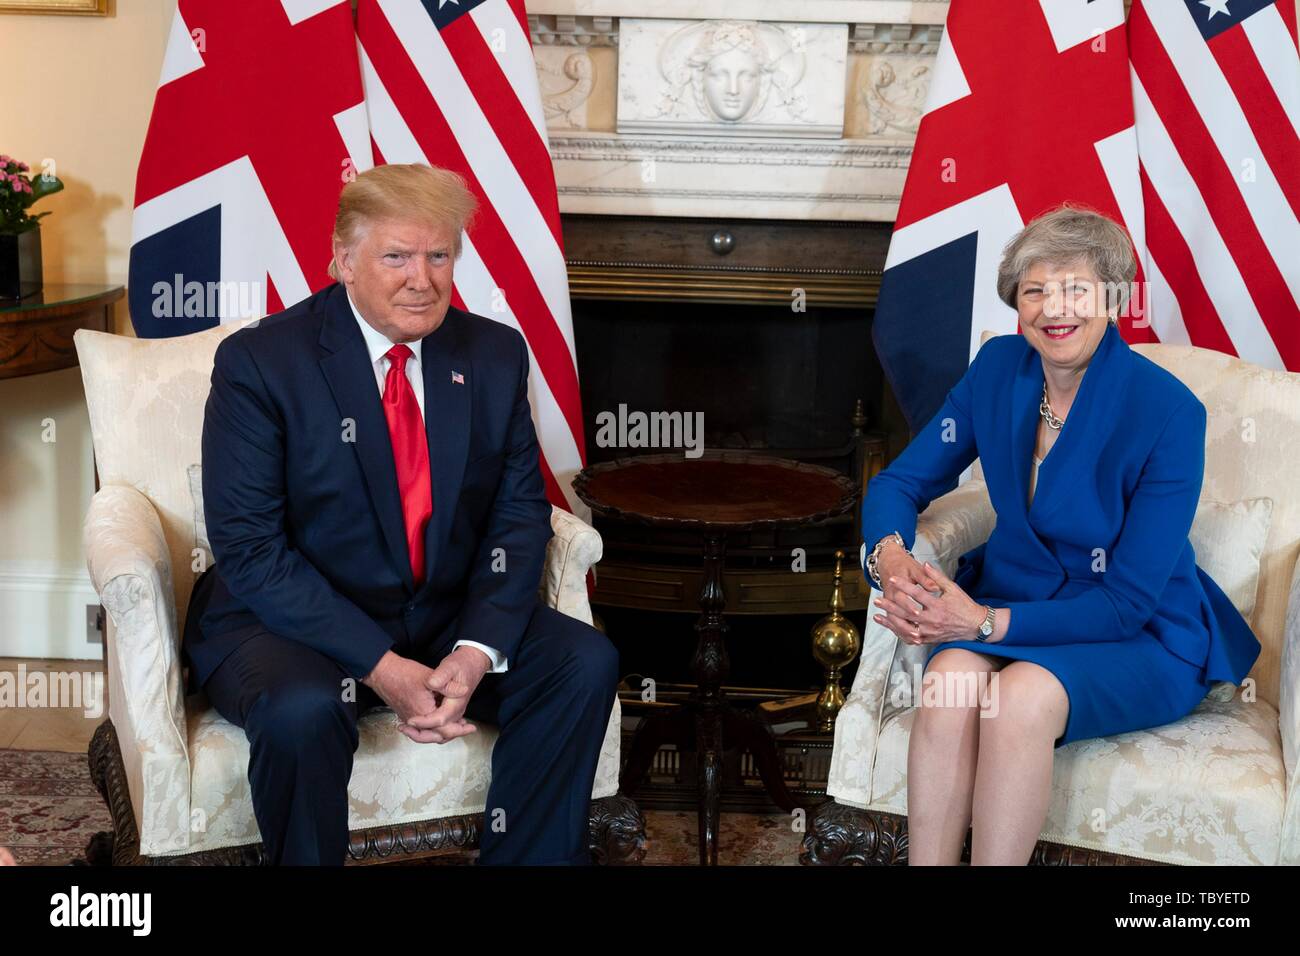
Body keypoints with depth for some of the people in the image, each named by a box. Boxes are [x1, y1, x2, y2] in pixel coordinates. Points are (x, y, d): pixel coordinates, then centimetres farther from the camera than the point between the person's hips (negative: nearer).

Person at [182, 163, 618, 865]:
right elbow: (249, 549, -16)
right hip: (290, 622, -4)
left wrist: (477, 650, -16)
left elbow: (521, 513, 2)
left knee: (586, 663, -15)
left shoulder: (495, 354, 2)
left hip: (448, 617, 4)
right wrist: (379, 667, -25)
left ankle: (523, 858, 2)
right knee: (302, 712, -34)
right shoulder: (258, 361, -12)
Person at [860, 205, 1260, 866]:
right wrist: (890, 557, -20)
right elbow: (901, 482, 4)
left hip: (1141, 641, -3)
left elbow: (1129, 601, -16)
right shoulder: (999, 368, -2)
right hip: (1015, 594, 4)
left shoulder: (1169, 413, -18)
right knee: (952, 673, -30)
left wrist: (990, 622, -27)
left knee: (1021, 695, -34)